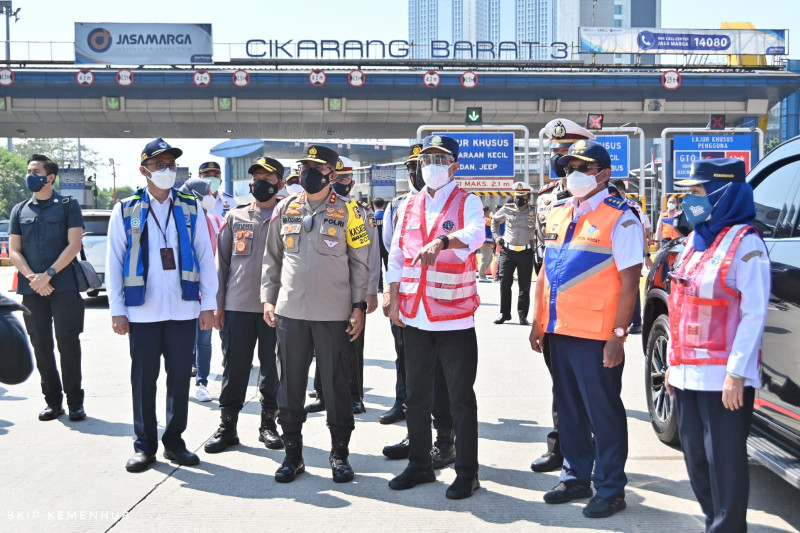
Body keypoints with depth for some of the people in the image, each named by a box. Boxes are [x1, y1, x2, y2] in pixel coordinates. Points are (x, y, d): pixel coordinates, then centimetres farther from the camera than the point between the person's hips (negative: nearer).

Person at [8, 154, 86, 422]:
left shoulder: (68, 205, 3)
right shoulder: (19, 210, 13)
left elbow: (74, 245, -5)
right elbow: (14, 251, 8)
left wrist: (48, 274, -14)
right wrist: (32, 277, -9)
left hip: (64, 287, -4)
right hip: (32, 289, 4)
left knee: (68, 345, -3)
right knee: (41, 348, 6)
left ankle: (75, 402, 6)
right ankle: (53, 401, 15)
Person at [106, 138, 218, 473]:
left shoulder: (191, 208, 7)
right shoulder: (125, 210, 4)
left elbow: (205, 257, 6)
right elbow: (114, 263, 3)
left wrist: (208, 304, 1)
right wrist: (117, 310, -2)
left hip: (183, 309, 1)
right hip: (142, 311, -1)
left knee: (180, 377, 7)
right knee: (144, 379, 6)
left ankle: (174, 441, 21)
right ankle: (145, 445, 19)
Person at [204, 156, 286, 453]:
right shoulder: (235, 217, 11)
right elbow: (222, 261, 11)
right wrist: (218, 303, 6)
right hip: (238, 305, 2)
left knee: (272, 368, 5)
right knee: (235, 367, 5)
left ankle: (268, 424, 19)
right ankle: (227, 426, 15)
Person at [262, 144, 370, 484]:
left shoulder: (346, 211, 0)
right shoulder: (285, 209, 9)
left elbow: (360, 262, 1)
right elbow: (272, 258, 15)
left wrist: (359, 306, -6)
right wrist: (268, 299, 7)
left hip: (334, 314, -3)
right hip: (290, 312, 3)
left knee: (337, 387, 4)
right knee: (290, 386, 9)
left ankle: (340, 454, 20)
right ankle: (293, 454, 23)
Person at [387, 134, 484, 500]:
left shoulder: (467, 202, -2)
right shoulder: (410, 206, 12)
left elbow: (474, 235, -25)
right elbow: (396, 256, 13)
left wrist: (441, 241, -44)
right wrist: (394, 301, 5)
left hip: (455, 317, -5)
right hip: (414, 317, 5)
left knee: (461, 398, 3)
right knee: (416, 396, 13)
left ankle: (467, 472, 15)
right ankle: (419, 465, 28)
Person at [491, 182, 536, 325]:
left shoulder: (535, 211, 0)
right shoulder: (507, 209, 4)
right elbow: (495, 220, 23)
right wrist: (495, 236, 13)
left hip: (526, 253, -1)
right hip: (507, 251, 1)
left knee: (525, 286, 4)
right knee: (504, 283, 1)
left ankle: (523, 315, 13)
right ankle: (504, 313, 13)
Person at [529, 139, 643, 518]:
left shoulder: (620, 218, -8)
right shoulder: (559, 214, 13)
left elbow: (630, 280, -12)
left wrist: (618, 335, -17)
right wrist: (538, 320, 13)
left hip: (596, 337, -7)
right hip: (559, 331, 7)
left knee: (604, 414, 4)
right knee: (568, 410, 16)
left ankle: (610, 489, 17)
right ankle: (576, 478, 31)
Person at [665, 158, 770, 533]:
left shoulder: (744, 242, -9)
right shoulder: (694, 239, 14)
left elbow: (754, 313, -13)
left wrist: (735, 373, -18)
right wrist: (673, 362, 16)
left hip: (723, 375, -8)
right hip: (688, 372, 8)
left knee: (725, 460, -1)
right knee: (696, 458, 14)